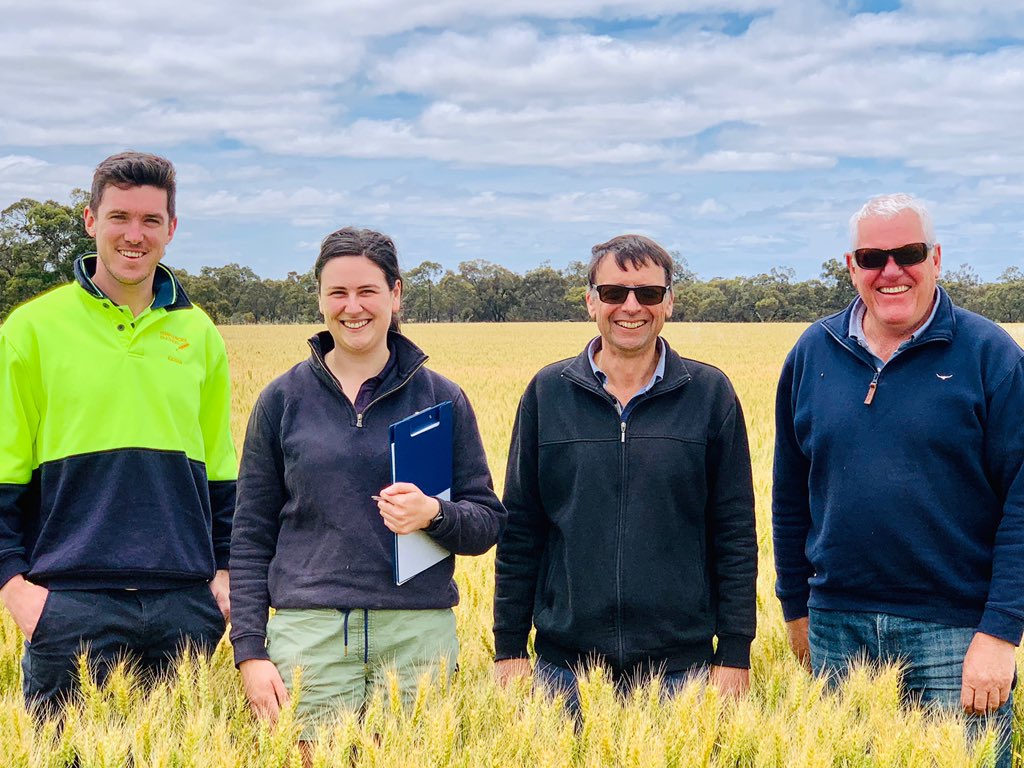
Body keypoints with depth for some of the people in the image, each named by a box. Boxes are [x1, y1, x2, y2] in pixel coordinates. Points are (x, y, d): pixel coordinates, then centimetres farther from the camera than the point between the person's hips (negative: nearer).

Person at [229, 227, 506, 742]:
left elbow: (488, 524, 7)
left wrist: (434, 514, -14)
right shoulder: (283, 400, 6)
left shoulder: (442, 399, 6)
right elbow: (251, 537, 7)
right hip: (310, 635, 0)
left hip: (418, 638, 0)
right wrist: (250, 652, -1)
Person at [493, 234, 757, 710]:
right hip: (565, 661, 1)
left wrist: (734, 653, -2)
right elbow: (520, 530, 6)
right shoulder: (548, 393, 4)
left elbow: (735, 533, 2)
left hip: (679, 663, -1)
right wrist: (508, 647, 3)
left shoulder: (710, 394, 2)